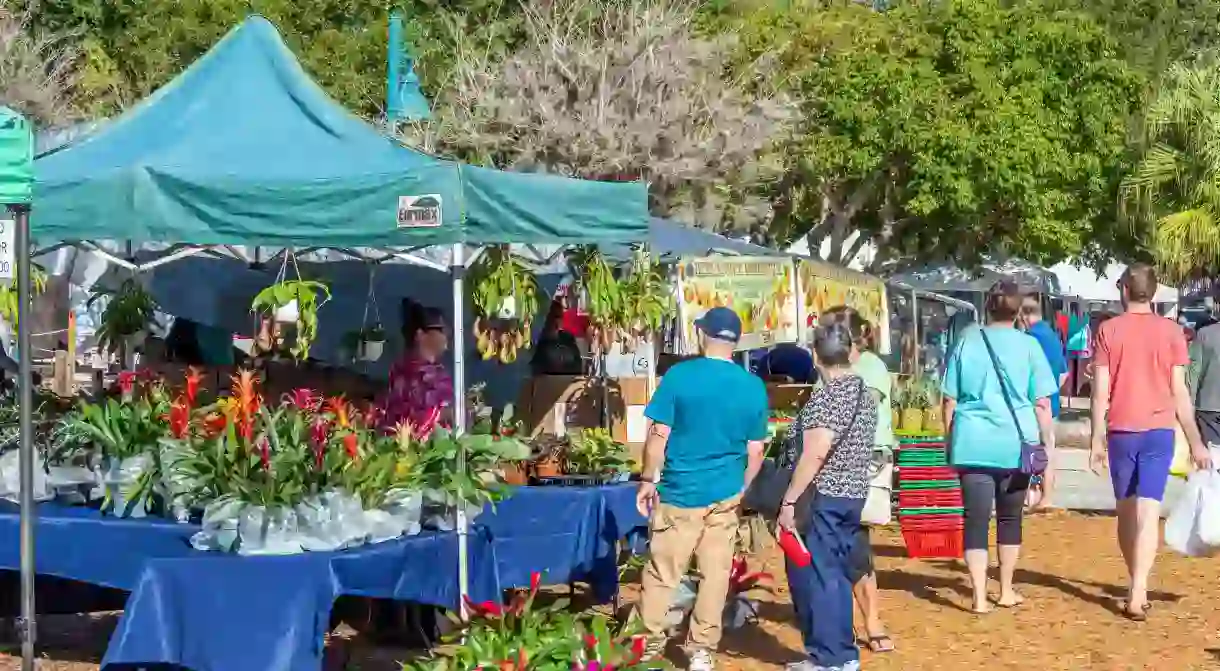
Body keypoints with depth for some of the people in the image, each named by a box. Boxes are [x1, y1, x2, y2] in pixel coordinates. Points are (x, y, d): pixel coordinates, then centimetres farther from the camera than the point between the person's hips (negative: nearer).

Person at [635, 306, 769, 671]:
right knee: (715, 573, 9)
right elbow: (755, 451, 5)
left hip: (680, 491, -3)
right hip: (725, 494, 3)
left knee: (662, 572, 7)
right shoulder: (753, 387, 0)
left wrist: (648, 481, 2)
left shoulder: (679, 376, -10)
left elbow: (658, 435, -9)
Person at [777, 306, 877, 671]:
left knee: (814, 576, 0)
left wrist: (789, 500, -19)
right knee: (836, 573, 15)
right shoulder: (865, 393, 9)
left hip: (821, 498, -8)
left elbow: (815, 453, -23)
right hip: (852, 496, 8)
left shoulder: (825, 396, -16)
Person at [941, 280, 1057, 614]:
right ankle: (1006, 591, 26)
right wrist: (1049, 445, 6)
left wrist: (950, 441, 14)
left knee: (976, 518, -1)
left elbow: (950, 401, 5)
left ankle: (980, 597, -7)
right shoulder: (1028, 345, 1)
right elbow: (1042, 404, -1)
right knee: (1010, 517, 16)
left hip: (973, 443, 0)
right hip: (1016, 443, 0)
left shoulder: (967, 342, 4)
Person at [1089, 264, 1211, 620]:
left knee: (1126, 510, 14)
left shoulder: (1108, 330, 0)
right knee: (1148, 512, -6)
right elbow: (1179, 392, -1)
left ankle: (1136, 588, 24)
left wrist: (1097, 439, 2)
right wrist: (1196, 443, 5)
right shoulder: (1171, 331, 1)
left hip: (1121, 431, 1)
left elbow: (1100, 390, -3)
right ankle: (1138, 593, -18)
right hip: (1159, 431, -1)